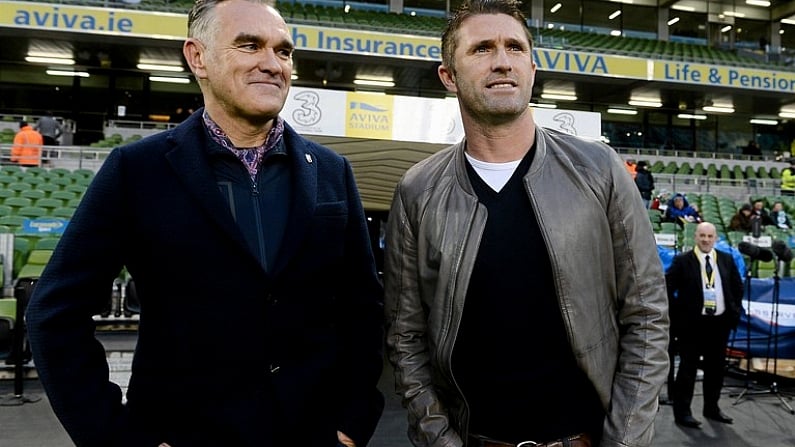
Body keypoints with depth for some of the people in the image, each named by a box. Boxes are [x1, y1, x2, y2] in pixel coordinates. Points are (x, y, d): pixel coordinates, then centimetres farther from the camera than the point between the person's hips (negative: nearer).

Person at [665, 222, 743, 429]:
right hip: (692, 323, -5)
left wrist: (735, 311, 9)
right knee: (688, 367, 0)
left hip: (720, 322, 5)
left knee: (716, 367, 14)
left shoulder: (727, 260, 8)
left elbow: (738, 286, 18)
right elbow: (667, 287, -6)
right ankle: (682, 412, 8)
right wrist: (677, 314, -8)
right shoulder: (682, 260, -6)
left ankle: (712, 408, 30)